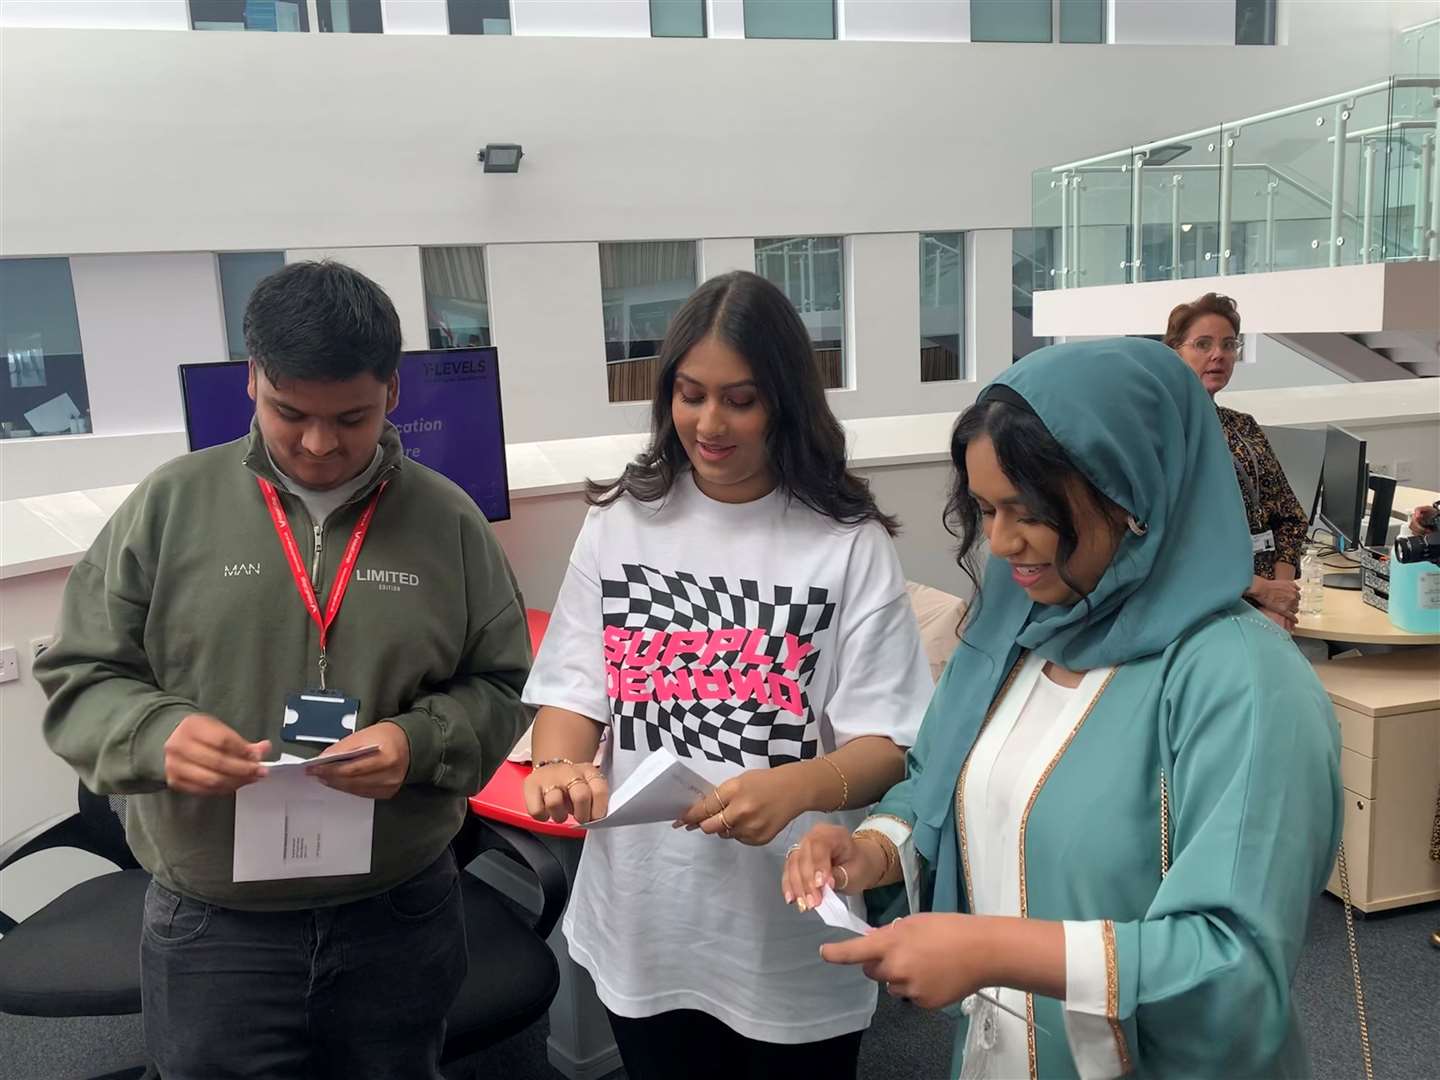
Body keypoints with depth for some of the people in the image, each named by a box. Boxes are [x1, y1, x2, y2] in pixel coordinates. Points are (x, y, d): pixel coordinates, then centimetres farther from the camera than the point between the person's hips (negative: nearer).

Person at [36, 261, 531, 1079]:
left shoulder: (449, 519, -3)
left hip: (402, 917, 1)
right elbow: (78, 679, 1)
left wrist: (420, 741, -18)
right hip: (213, 927, -1)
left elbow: (502, 690, 2)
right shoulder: (169, 505, -4)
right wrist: (156, 732, -20)